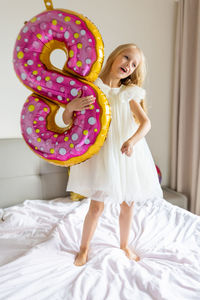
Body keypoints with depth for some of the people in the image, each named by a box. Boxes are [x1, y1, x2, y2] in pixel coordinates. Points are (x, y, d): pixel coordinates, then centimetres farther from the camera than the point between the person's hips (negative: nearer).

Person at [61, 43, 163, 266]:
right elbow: (66, 120, -2)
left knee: (128, 204, 11)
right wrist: (71, 106, -24)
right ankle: (84, 248, 26)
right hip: (102, 152, -3)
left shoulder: (129, 93, 6)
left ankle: (124, 246, 37)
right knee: (97, 205, -1)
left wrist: (132, 141, -26)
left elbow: (146, 122, -7)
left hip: (129, 154, 3)